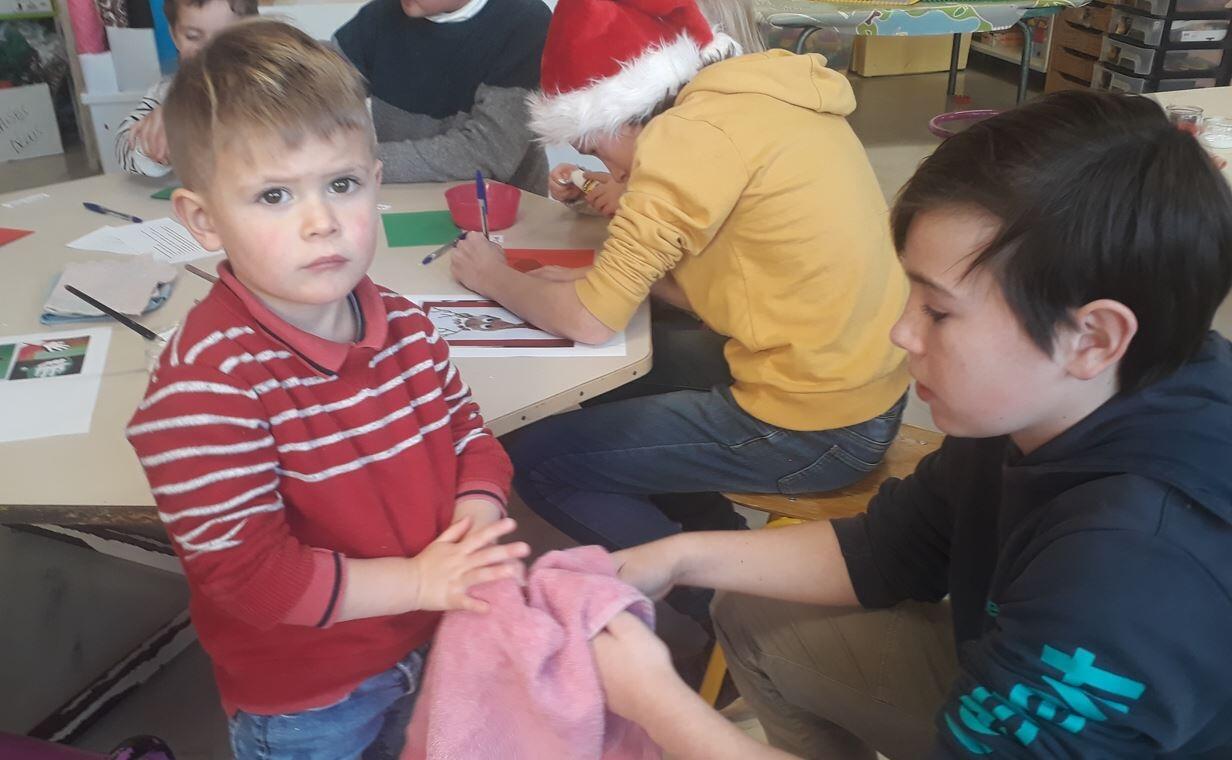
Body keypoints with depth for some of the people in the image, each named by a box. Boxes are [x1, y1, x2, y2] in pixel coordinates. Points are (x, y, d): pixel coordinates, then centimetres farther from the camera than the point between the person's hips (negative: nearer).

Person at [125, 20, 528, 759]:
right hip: (302, 701, -5)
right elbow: (245, 573, -28)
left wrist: (478, 512, -16)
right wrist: (416, 581, -26)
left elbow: (465, 426, 4)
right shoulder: (204, 382, -29)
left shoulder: (404, 324, -9)